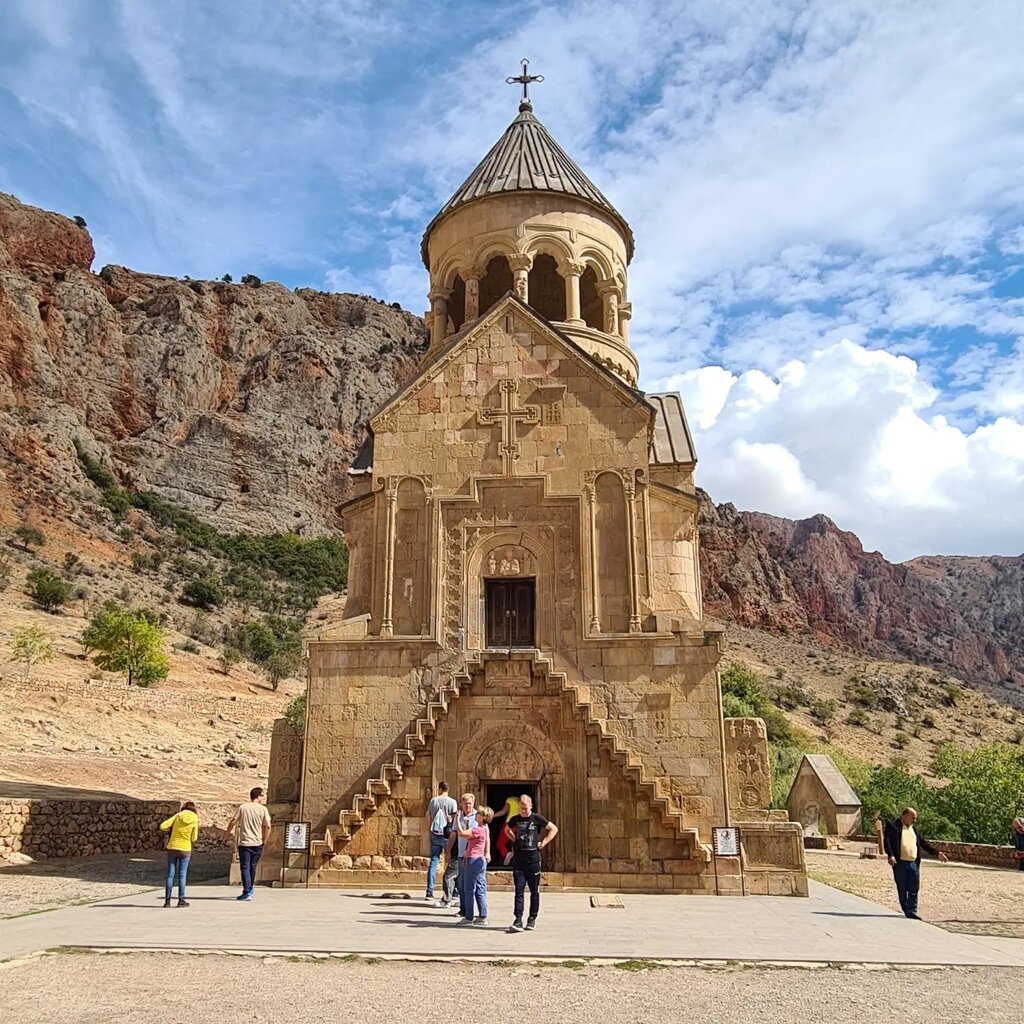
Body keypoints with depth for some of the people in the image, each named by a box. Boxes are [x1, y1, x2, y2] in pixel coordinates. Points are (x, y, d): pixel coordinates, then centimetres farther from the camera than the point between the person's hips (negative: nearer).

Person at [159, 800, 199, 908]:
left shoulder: (177, 816, -4)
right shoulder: (195, 820, -4)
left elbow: (162, 826, -11)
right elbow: (194, 838, -2)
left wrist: (171, 829, 8)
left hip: (172, 847, 1)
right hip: (185, 849, -1)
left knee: (170, 875, 7)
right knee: (182, 875, 6)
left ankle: (167, 900, 8)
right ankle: (181, 900, 5)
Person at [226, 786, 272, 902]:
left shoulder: (242, 808, -1)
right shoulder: (263, 809, -3)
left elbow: (232, 822, -1)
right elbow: (268, 826, -9)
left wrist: (229, 833, 17)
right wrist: (264, 840, 4)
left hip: (244, 843, -1)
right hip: (257, 843, 1)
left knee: (245, 867, 0)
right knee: (252, 867, 17)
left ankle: (247, 892, -8)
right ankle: (249, 889, 30)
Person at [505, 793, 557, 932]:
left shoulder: (537, 819, -4)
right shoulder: (514, 819, 4)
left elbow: (554, 829, 5)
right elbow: (507, 829, 26)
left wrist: (543, 842, -2)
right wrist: (514, 840, 11)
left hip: (533, 859, -1)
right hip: (518, 860, 1)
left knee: (534, 891, 7)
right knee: (519, 891, -4)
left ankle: (532, 919, 18)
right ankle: (518, 920, -7)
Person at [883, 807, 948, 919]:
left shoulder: (914, 829, 19)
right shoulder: (892, 826, -2)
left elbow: (924, 843, 21)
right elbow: (887, 841, -10)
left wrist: (937, 853, 11)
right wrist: (890, 855, -22)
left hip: (913, 863, 5)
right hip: (899, 863, -5)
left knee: (914, 889, 0)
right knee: (902, 889, 5)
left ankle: (912, 912, 6)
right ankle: (906, 912, 16)